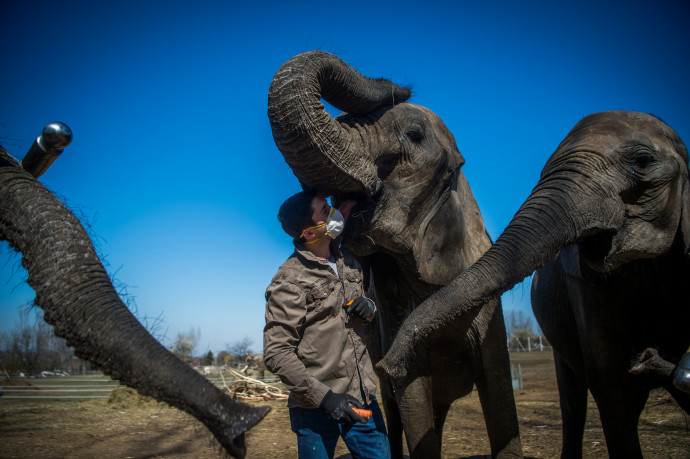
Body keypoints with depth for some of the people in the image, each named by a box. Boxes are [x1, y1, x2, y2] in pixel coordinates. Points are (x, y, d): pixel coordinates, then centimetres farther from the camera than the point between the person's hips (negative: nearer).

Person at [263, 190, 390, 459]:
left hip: (362, 399, 6)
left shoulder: (347, 262, 10)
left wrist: (370, 310, -3)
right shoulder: (290, 281, -12)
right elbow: (276, 354, -14)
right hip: (316, 408, -6)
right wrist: (324, 396, -20)